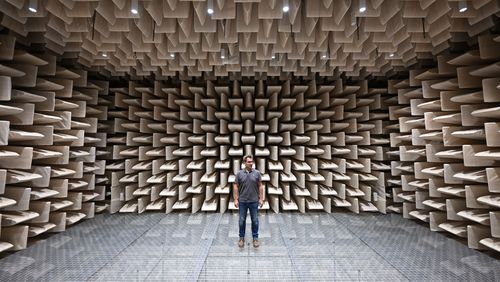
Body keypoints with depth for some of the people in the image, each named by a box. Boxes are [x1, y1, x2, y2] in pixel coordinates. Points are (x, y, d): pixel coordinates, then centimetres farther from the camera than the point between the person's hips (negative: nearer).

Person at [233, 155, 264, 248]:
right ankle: (241, 238, 28)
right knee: (242, 220, 11)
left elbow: (260, 186, 1)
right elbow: (235, 187, -1)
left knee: (255, 220, 10)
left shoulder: (257, 173, -3)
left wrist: (261, 199, -3)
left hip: (254, 201, 0)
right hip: (242, 201, 0)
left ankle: (255, 238, 26)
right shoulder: (239, 173, -3)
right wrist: (236, 199, -5)